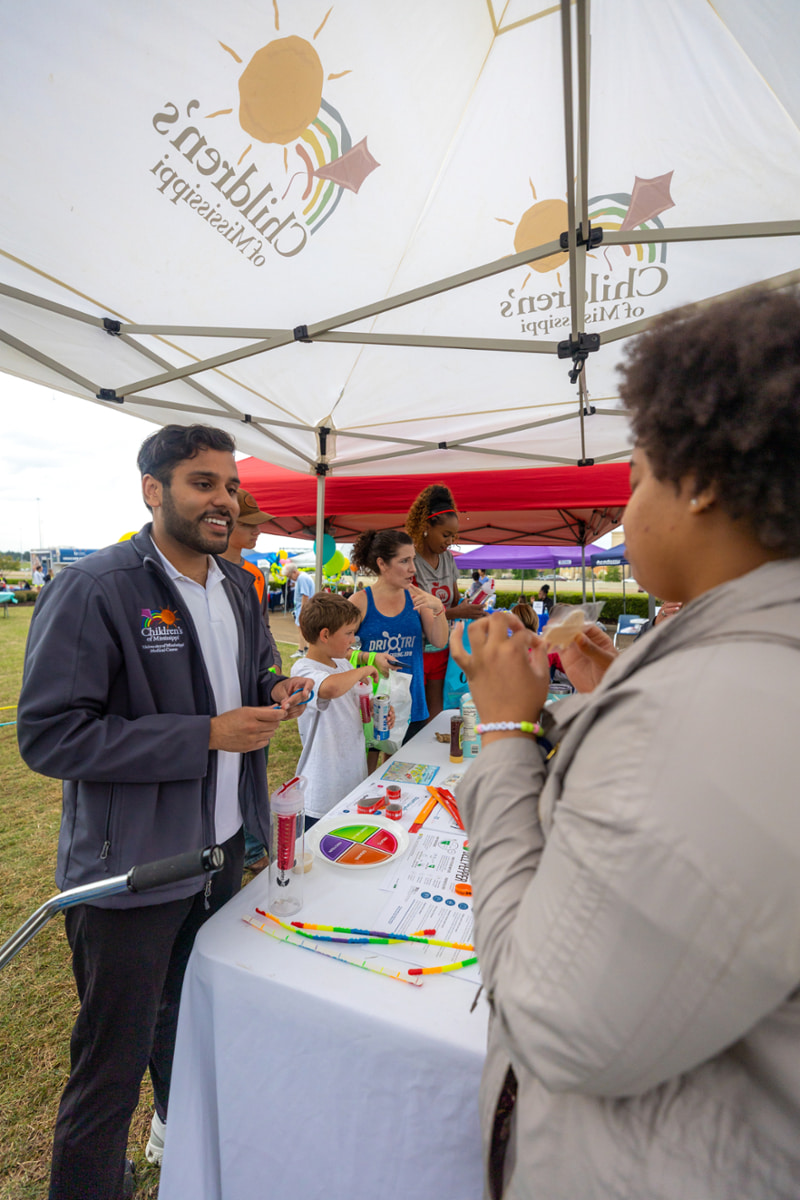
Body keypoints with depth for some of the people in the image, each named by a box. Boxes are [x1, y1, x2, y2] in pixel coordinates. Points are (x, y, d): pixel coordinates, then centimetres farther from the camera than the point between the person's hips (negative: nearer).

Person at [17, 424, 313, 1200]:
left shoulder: (238, 588, 4)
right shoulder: (91, 590, -18)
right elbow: (48, 735, -21)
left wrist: (273, 692, -7)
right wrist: (208, 736, -24)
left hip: (222, 846, 7)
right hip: (130, 870, -7)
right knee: (112, 1068, 14)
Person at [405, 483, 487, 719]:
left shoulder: (447, 558, 9)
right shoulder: (410, 560, -14)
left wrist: (469, 607, -5)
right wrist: (456, 613, -24)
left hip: (441, 650, 6)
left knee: (436, 715, 8)